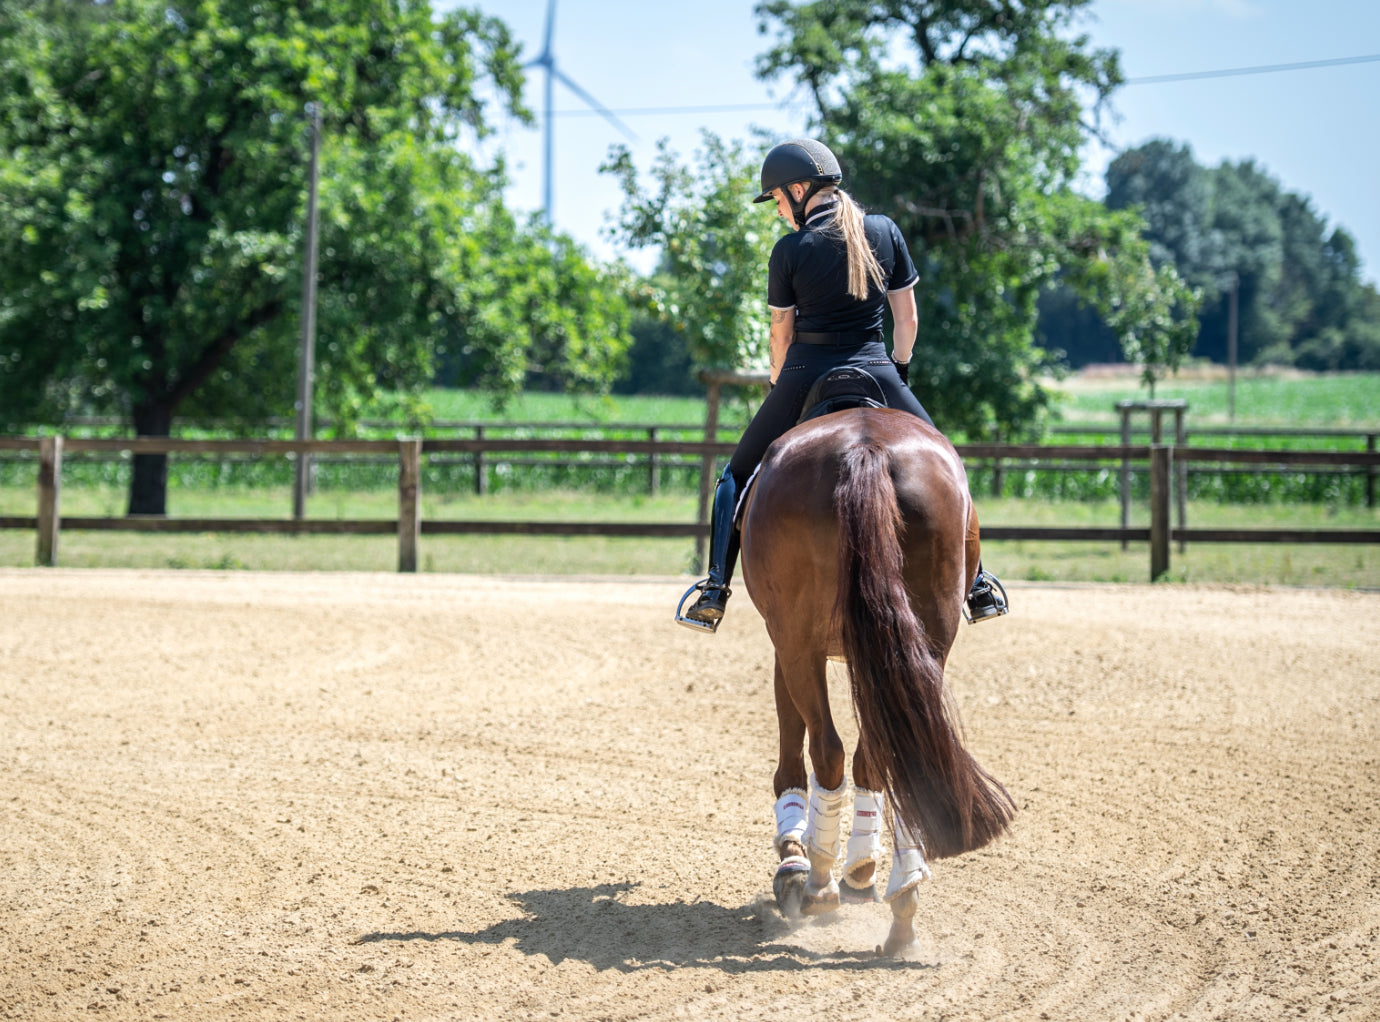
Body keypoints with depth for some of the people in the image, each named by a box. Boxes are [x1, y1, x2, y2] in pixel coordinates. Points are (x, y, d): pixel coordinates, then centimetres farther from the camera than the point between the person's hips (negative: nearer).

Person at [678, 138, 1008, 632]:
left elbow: (781, 336, 3)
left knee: (738, 475, 16)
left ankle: (715, 589, 5)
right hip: (876, 370, 2)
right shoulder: (886, 233, 3)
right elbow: (907, 319, 6)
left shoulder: (790, 251, -5)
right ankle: (975, 583, 12)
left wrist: (780, 388, 20)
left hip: (805, 376, -2)